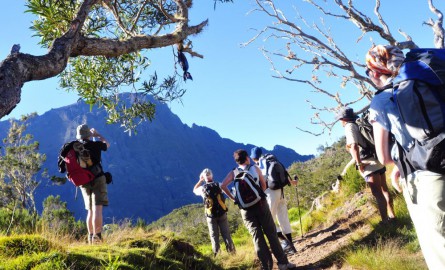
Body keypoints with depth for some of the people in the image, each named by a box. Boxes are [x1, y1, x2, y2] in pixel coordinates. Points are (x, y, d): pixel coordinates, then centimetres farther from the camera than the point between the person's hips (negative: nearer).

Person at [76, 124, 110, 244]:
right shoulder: (95, 145, -7)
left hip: (84, 182, 5)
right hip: (98, 180, -5)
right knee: (97, 209, -9)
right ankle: (97, 237, -17)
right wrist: (97, 135, 29)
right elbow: (107, 144, 17)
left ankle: (91, 237, 21)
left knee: (90, 211, 16)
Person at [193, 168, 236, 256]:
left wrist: (200, 180, 14)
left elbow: (194, 190, 16)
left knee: (214, 236, 9)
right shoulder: (219, 185, -7)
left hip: (210, 216, 0)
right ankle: (231, 251, 14)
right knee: (226, 234, 9)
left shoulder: (202, 188, -7)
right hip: (222, 213, 1)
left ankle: (217, 254, 11)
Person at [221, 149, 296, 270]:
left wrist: (232, 198, 1)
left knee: (257, 236, 7)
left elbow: (223, 186, -9)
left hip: (246, 209, 1)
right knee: (271, 234, 7)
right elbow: (263, 185, 10)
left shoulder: (233, 172, 4)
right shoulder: (255, 168, 4)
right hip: (260, 204, -1)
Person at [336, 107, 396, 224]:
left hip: (369, 164, -9)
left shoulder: (349, 127, -9)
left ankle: (385, 220, 1)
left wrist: (359, 164, -17)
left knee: (377, 193, -4)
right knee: (384, 189, 17)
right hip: (377, 160, 9)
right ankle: (391, 215, 27)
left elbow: (354, 146, -22)